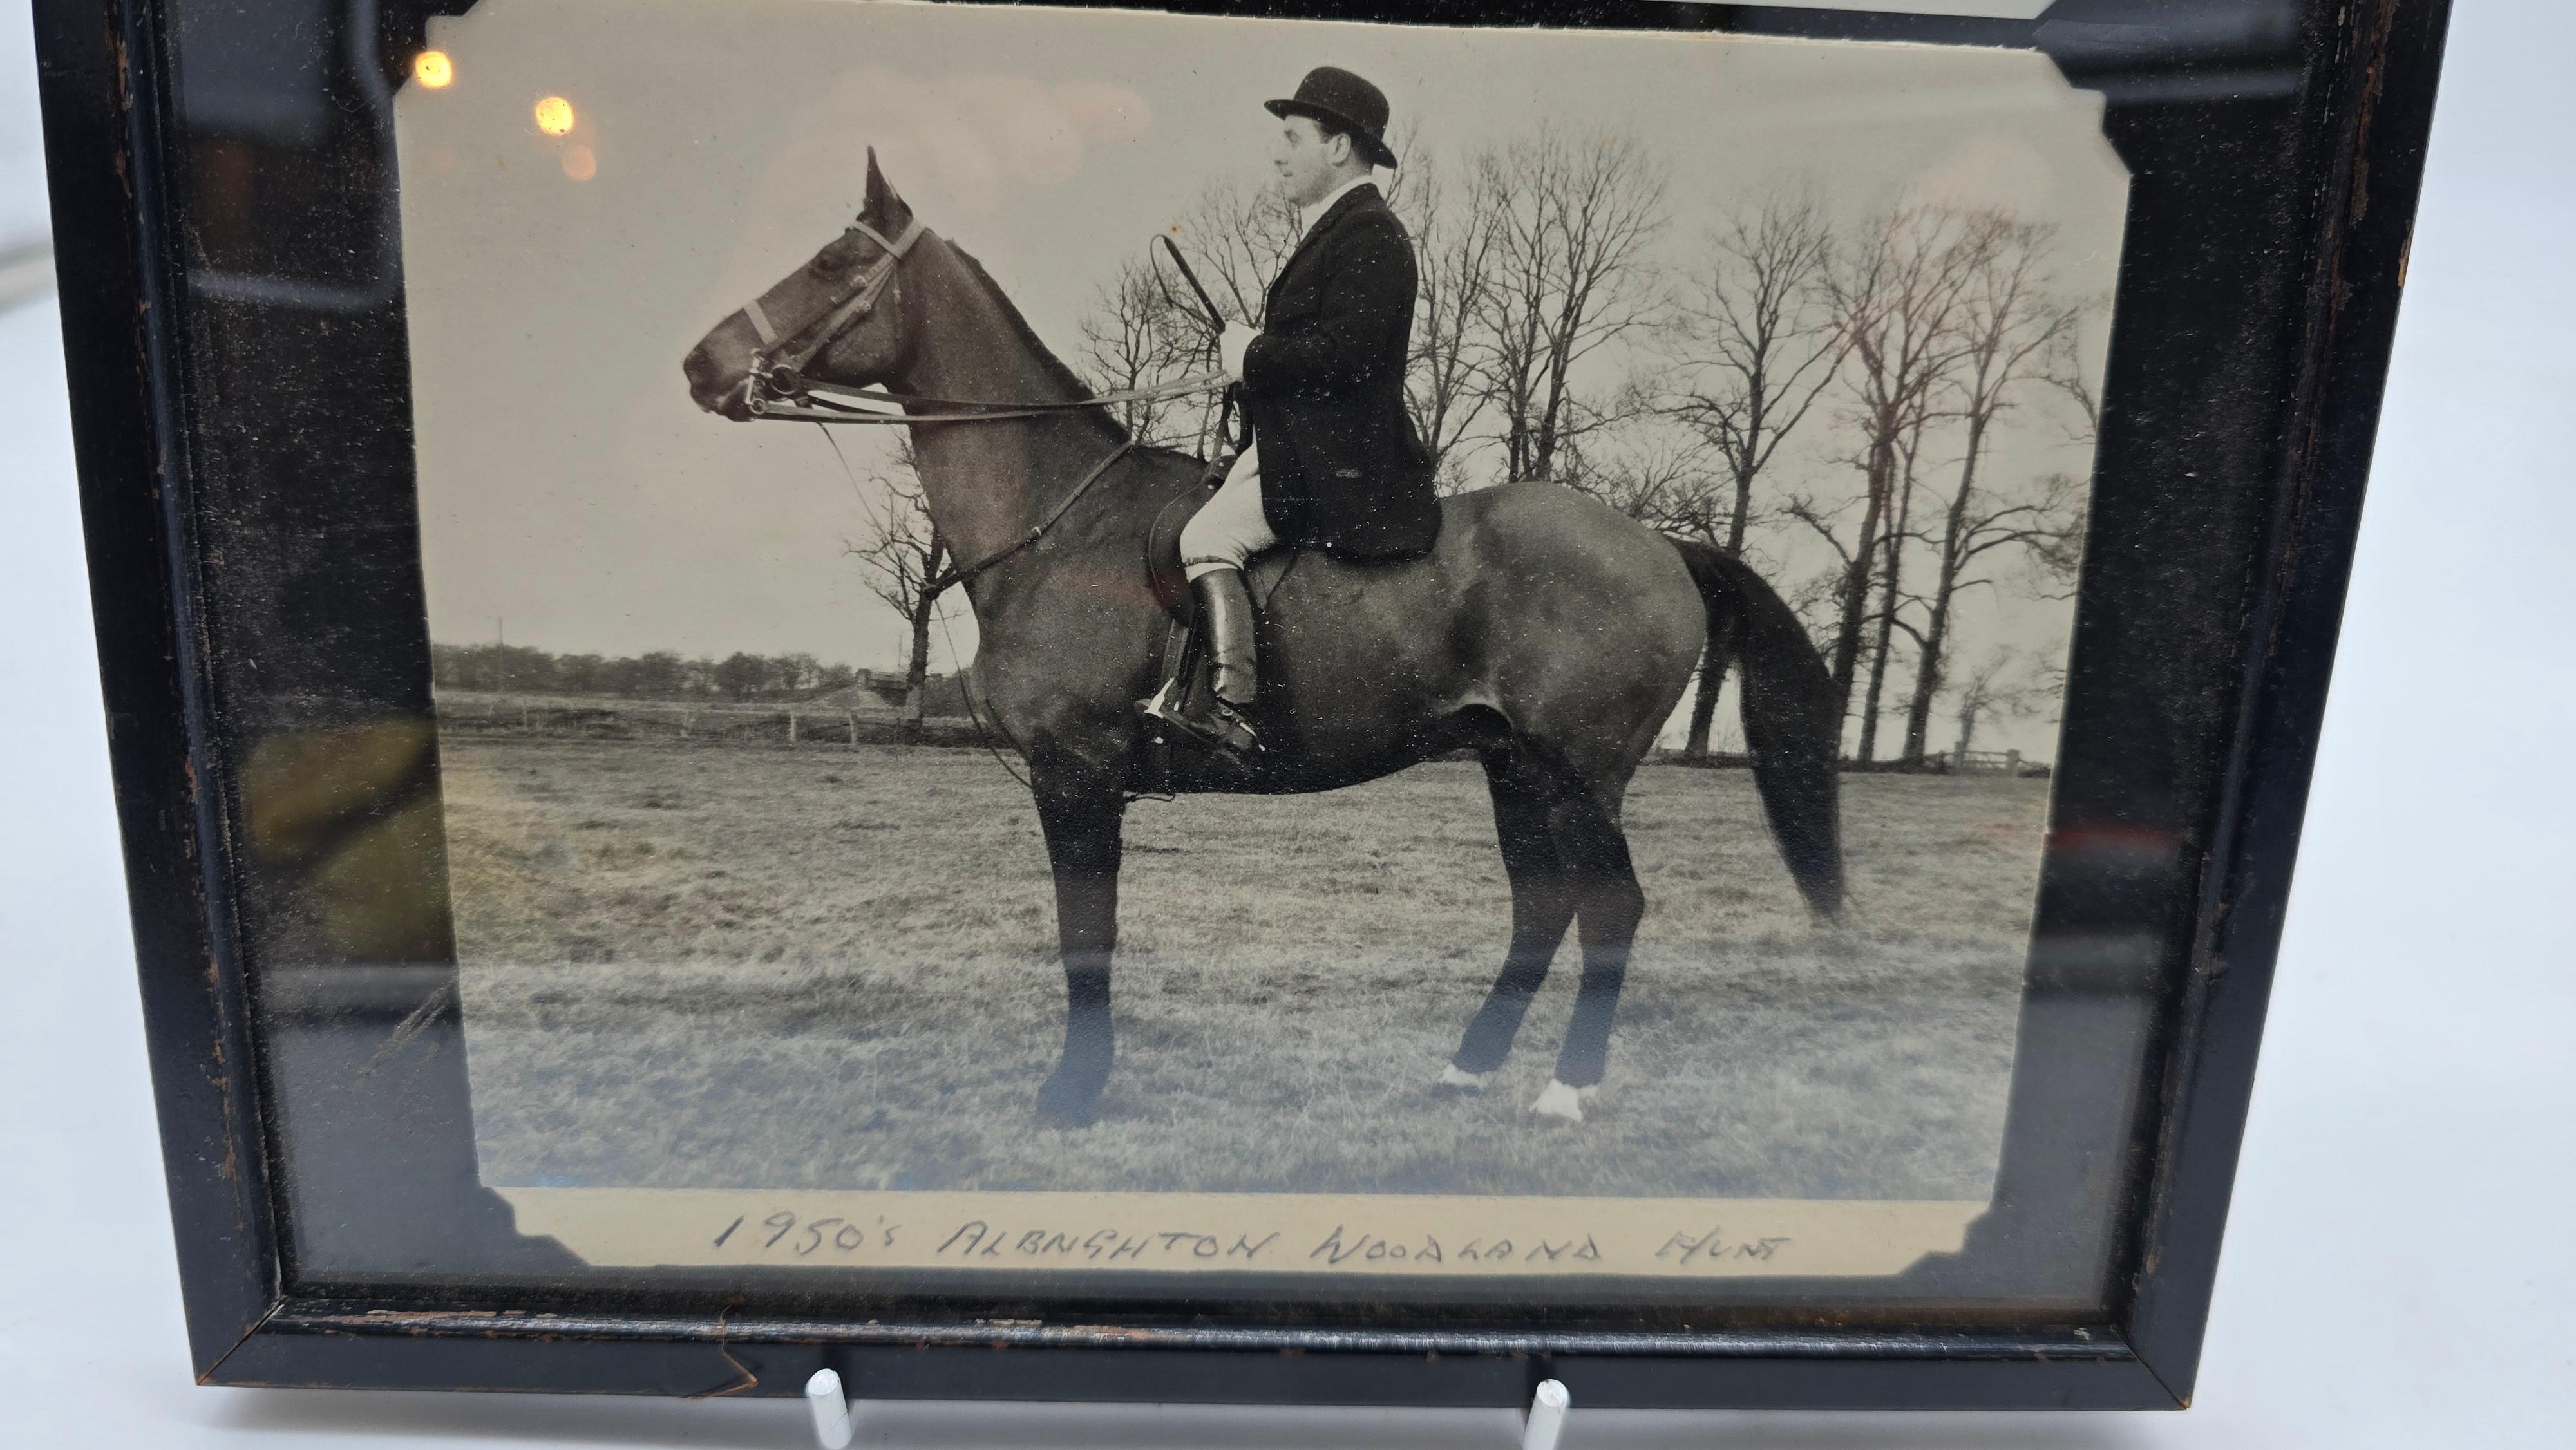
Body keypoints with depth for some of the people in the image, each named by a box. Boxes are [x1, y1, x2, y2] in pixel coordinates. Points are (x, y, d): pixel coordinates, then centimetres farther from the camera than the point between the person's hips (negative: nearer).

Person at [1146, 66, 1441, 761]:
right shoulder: (1337, 229, 20)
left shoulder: (1368, 234, -14)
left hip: (1337, 463, -12)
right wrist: (1252, 352, 5)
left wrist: (1252, 359, -14)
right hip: (1302, 444, 12)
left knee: (1209, 539, -21)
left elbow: (1343, 350, -26)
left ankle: (1228, 710, -22)